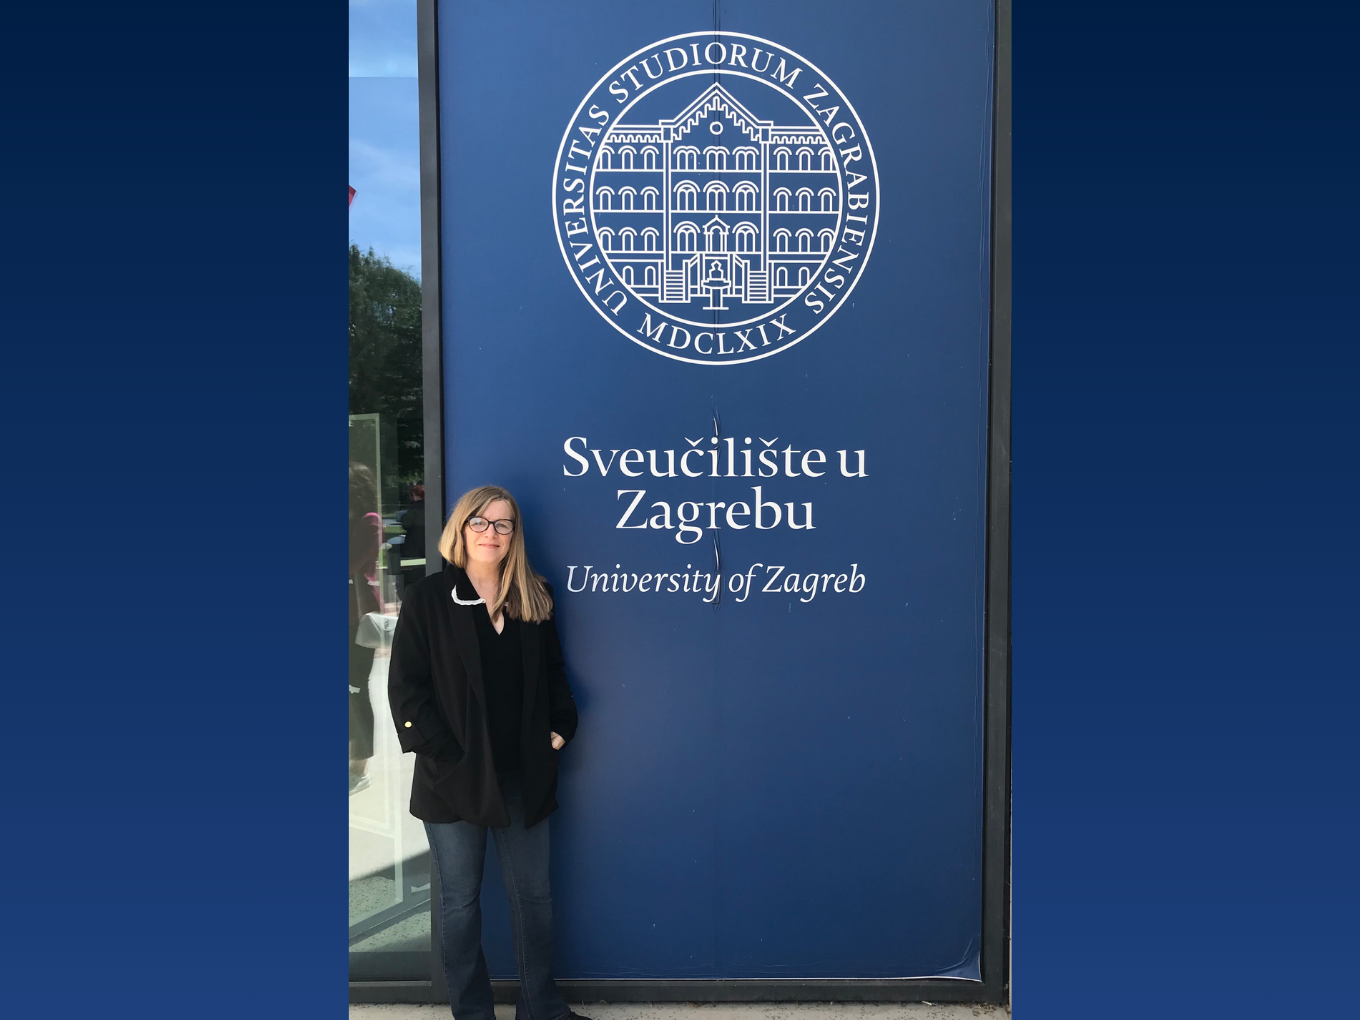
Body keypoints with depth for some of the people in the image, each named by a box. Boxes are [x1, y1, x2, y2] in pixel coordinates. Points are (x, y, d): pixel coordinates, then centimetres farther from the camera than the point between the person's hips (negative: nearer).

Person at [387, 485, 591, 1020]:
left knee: (533, 894, 13)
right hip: (455, 777, -3)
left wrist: (561, 729, 0)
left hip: (523, 775, 3)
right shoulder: (428, 599, -6)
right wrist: (443, 754, -14)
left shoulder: (533, 598, 5)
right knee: (460, 901, 11)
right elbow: (405, 686, -8)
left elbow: (553, 674, 13)